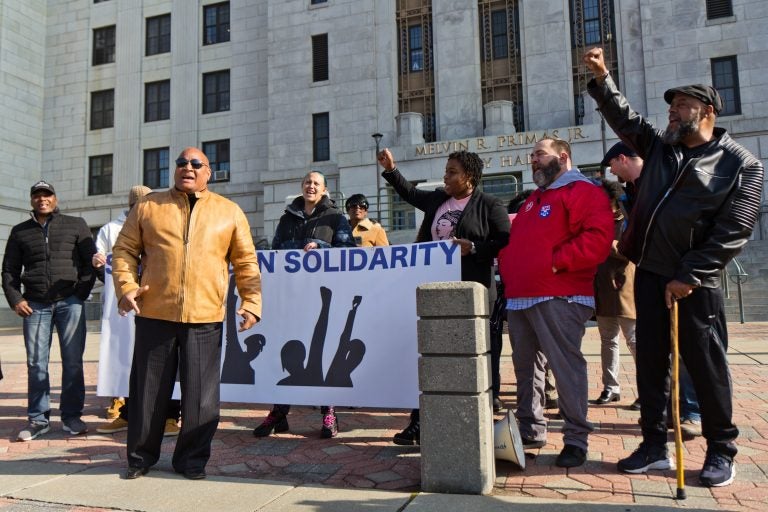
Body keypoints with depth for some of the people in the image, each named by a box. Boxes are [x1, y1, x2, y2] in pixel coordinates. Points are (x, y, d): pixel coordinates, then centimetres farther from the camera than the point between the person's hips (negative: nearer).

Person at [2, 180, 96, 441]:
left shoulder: (76, 225, 9)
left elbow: (90, 261, 6)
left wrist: (81, 293, -3)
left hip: (70, 302, -2)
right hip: (36, 305, 2)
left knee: (73, 361, -1)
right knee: (36, 363, 2)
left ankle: (72, 416, 7)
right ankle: (38, 419, 12)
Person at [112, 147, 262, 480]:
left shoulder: (229, 212, 9)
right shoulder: (148, 206, 11)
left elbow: (246, 262, 8)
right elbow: (124, 250, 11)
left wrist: (251, 302, -2)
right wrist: (126, 286, -5)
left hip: (206, 318, -1)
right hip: (154, 314, 1)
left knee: (200, 394, 4)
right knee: (148, 389, 11)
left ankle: (192, 458, 22)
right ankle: (141, 456, 30)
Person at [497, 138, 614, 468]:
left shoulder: (583, 191, -3)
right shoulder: (534, 199, 26)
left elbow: (598, 237, -17)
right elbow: (516, 240, 31)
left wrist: (557, 261, -18)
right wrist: (507, 265, 14)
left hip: (558, 298, -9)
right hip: (519, 297, 9)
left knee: (566, 365, -6)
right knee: (525, 366, 13)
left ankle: (576, 439, 6)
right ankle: (530, 430, 25)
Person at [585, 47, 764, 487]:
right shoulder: (660, 145, 11)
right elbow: (624, 118, 16)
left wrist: (688, 277, -16)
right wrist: (602, 79, 2)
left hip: (695, 282, -5)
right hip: (649, 273, 5)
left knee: (707, 367, 4)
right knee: (651, 364, 10)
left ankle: (722, 452, 22)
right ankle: (655, 447, 22)